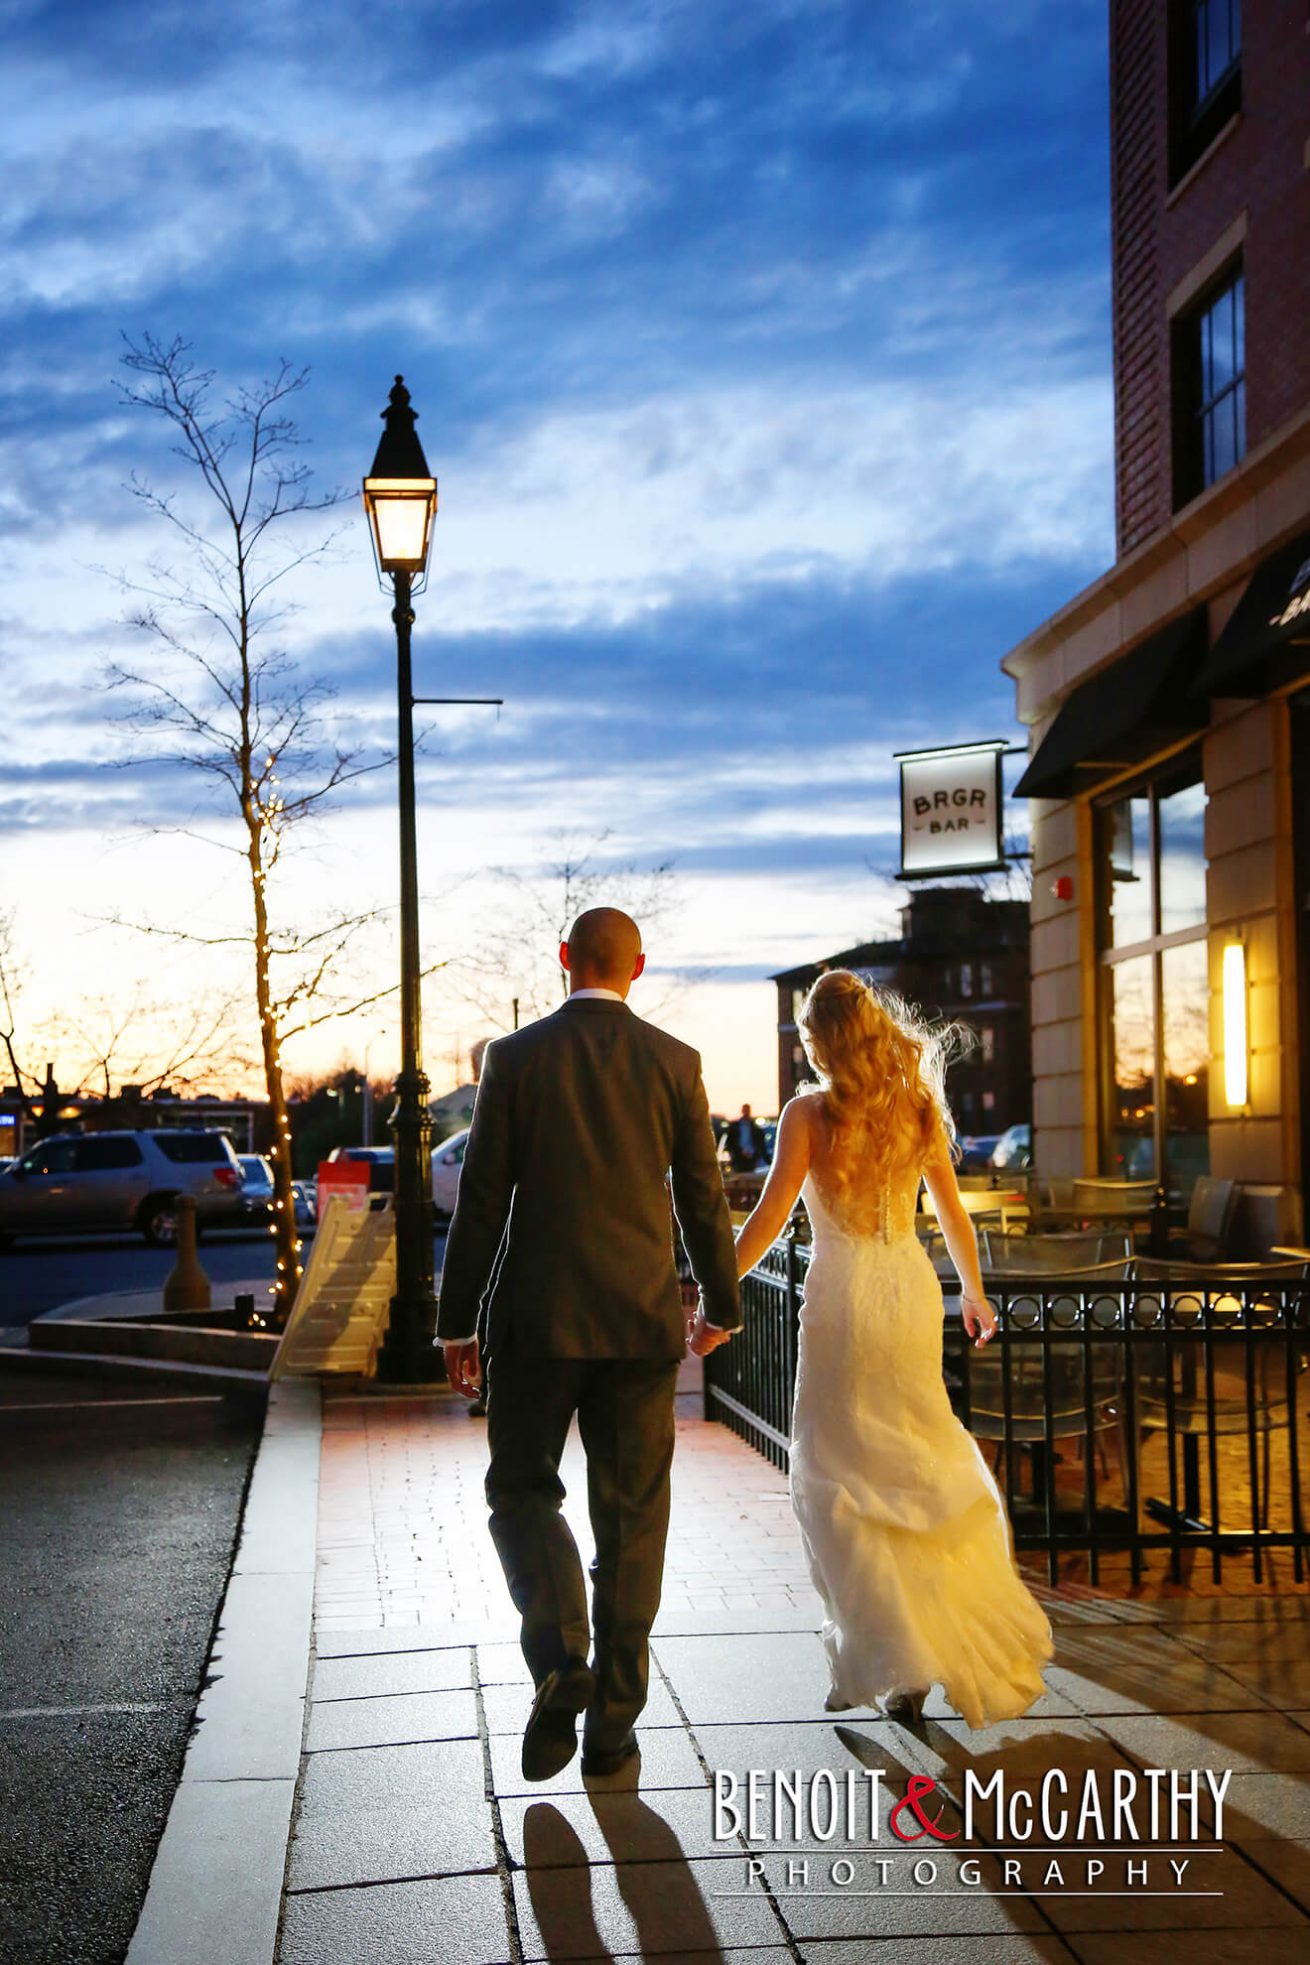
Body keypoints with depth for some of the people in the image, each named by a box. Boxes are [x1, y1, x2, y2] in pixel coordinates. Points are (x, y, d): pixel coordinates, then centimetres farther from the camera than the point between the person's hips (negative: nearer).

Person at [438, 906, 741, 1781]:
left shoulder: (515, 1057, -3)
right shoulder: (674, 1061, 0)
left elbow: (482, 1197, -4)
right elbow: (704, 1196, 3)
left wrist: (457, 1323, 3)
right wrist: (721, 1304, 18)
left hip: (537, 1315, -1)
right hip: (641, 1317, 1)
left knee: (522, 1488, 13)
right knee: (631, 1514, 9)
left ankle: (560, 1658, -9)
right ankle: (613, 1717, 12)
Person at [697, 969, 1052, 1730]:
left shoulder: (810, 1112, -10)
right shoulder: (920, 1105, 3)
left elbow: (769, 1218, -12)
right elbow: (954, 1213, 9)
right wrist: (975, 1292, 23)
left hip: (843, 1296, -5)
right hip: (912, 1291, 5)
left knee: (838, 1475, 8)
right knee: (923, 1462, 16)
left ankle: (894, 1660, 6)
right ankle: (976, 1644, 17)